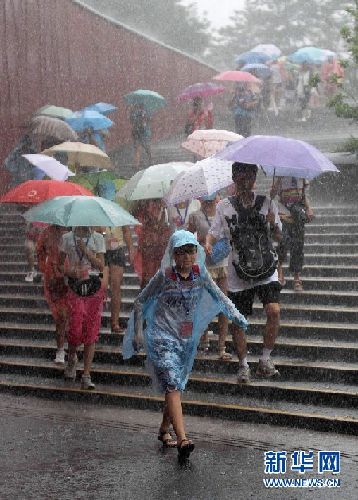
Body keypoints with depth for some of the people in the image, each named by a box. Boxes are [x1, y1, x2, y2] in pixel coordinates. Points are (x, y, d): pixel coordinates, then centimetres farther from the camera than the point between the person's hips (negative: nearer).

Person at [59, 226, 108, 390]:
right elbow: (60, 264, 10)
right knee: (76, 329, -12)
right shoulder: (67, 238, 7)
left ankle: (86, 376, 3)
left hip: (94, 288, 1)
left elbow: (101, 265, 0)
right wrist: (69, 272, -10)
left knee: (91, 332, -2)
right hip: (75, 287, -1)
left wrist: (86, 251, -10)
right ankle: (72, 358, 21)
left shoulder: (97, 238, 7)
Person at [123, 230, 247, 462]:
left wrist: (236, 315, -7)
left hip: (187, 338, 6)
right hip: (163, 336, -5)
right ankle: (182, 439, -29)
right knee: (173, 384, -18)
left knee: (177, 385, 14)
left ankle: (165, 429, 34)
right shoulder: (165, 275, -11)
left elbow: (219, 295, 9)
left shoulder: (200, 273, 1)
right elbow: (140, 302, -2)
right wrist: (137, 332, -6)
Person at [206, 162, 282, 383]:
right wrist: (208, 243, -23)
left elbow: (278, 237, 6)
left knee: (274, 311, -20)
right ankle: (243, 365, 21)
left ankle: (266, 359, -4)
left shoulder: (267, 203, 2)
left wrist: (273, 225, -16)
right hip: (239, 272, 0)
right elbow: (214, 232, -1)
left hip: (266, 268, 0)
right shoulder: (225, 206, 2)